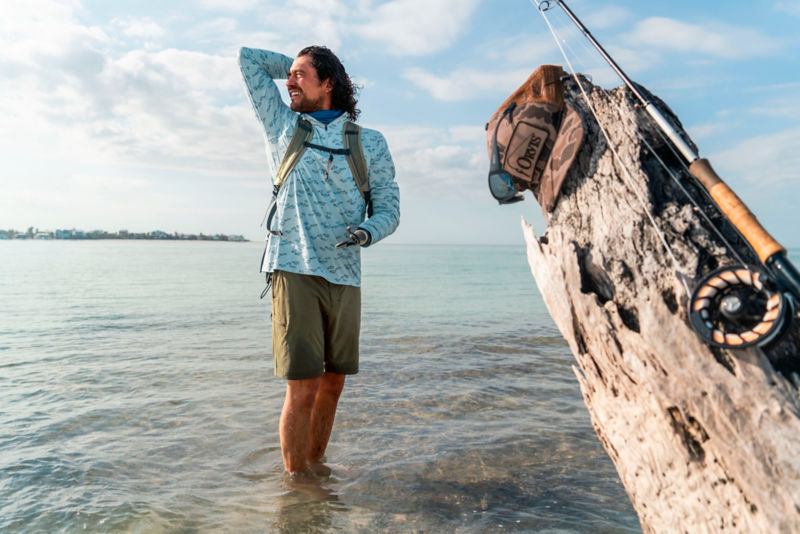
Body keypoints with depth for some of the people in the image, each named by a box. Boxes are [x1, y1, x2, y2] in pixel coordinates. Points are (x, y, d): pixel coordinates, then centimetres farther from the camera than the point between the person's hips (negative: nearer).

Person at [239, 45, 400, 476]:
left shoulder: (369, 142, 12)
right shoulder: (281, 126, 13)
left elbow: (389, 207, 8)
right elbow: (248, 58, 23)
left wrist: (366, 232, -13)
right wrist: (297, 66, 24)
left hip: (344, 276, 2)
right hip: (294, 269, -2)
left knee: (333, 382, 9)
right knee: (303, 386, -7)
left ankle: (316, 466, 27)